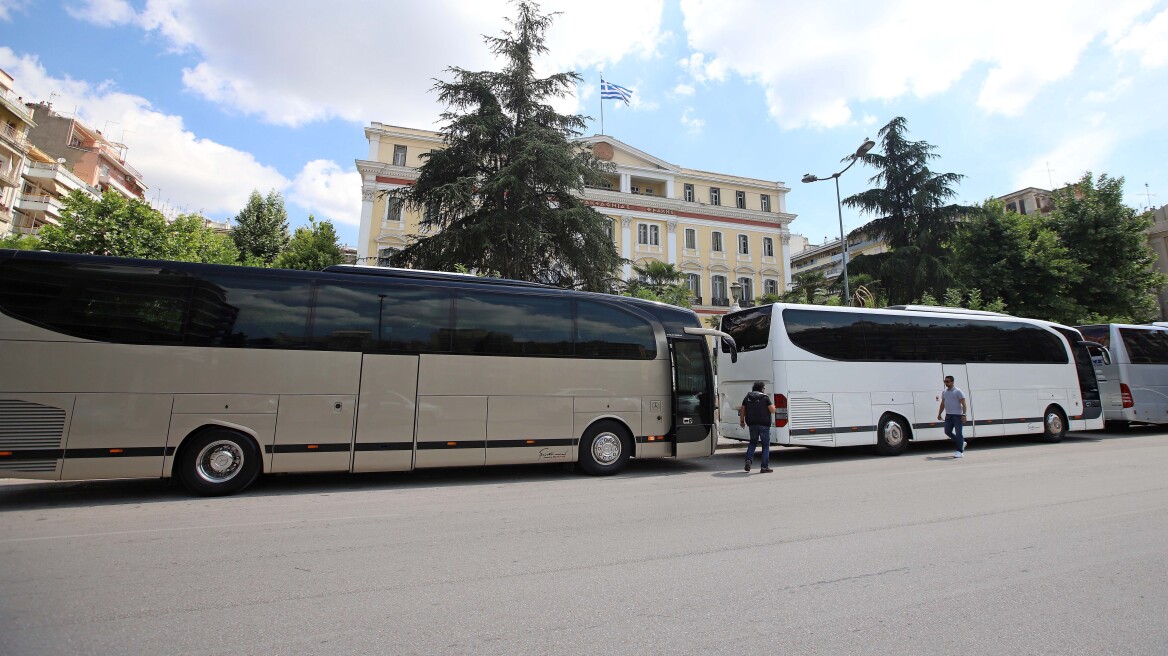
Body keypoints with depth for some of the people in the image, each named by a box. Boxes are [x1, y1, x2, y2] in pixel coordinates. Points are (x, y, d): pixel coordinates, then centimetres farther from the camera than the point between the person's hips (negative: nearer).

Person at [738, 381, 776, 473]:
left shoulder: (747, 397, 7)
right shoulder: (765, 397, -7)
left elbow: (742, 410, 10)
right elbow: (772, 410, -7)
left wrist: (741, 421, 20)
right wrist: (773, 405, 15)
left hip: (752, 424, 4)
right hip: (764, 425, -4)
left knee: (753, 442, 21)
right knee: (766, 445, 6)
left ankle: (748, 460, 5)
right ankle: (765, 467, 5)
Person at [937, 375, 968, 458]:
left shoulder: (958, 391, -7)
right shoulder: (944, 392, 13)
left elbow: (963, 403, -11)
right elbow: (942, 404, 20)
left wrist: (964, 414, -20)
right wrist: (939, 414, 16)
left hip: (957, 415, -7)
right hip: (948, 415, 7)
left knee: (958, 433, -4)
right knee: (947, 431, 6)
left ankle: (960, 451, 0)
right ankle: (961, 443, 26)